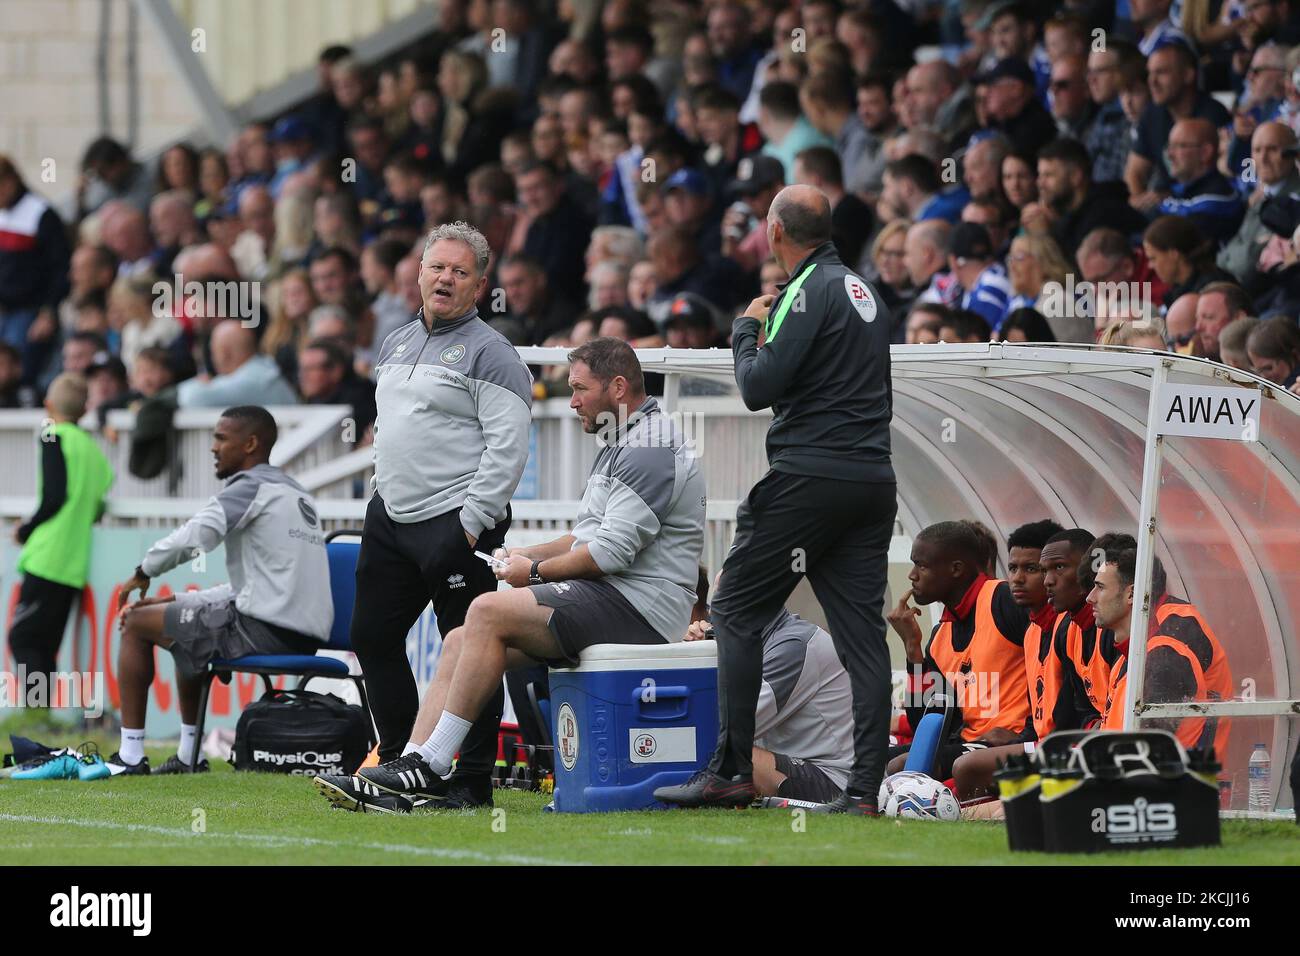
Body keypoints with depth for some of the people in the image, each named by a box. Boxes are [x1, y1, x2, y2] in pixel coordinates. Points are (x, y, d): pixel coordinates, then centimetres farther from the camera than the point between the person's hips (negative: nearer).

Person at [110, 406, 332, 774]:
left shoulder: (251, 488, -6)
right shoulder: (298, 494, 22)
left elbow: (194, 537, -22)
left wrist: (143, 572, -4)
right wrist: (178, 601, 20)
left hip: (263, 632, -9)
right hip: (306, 641, 9)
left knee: (137, 624, 5)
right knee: (189, 635, 33)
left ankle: (130, 756, 2)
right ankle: (188, 755, 31)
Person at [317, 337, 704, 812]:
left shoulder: (652, 450, -12)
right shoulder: (620, 445, 23)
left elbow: (613, 551, -19)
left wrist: (536, 571, -7)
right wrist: (526, 555, 14)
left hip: (638, 605, -11)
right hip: (607, 598, 11)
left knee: (490, 611, -24)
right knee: (460, 642, -1)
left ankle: (429, 768, -21)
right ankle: (411, 766, -12)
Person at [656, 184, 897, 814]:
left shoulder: (810, 291, -11)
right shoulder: (862, 289, 16)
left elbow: (758, 389, -16)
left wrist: (747, 328, 3)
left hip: (808, 479, -8)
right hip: (873, 481, 8)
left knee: (737, 613, 2)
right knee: (862, 632, 4)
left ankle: (731, 773, -2)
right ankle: (864, 789, -2)